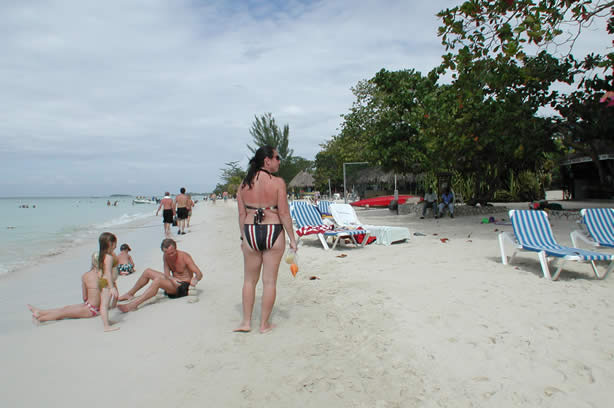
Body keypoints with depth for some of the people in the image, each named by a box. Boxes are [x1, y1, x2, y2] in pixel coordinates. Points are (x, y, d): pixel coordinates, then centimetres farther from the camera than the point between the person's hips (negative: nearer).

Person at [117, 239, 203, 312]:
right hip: (173, 282, 8)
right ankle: (130, 294, 22)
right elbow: (167, 274, -7)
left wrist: (195, 279, -44)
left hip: (184, 286, -8)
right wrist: (172, 279, -30)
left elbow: (199, 274, -21)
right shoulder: (165, 257, 0)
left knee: (158, 280, -30)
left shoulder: (184, 256, -18)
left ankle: (133, 304, -33)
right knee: (147, 272, 9)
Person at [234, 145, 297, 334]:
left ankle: (246, 322, 22)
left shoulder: (244, 184, 4)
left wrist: (243, 237, 14)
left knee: (249, 280, 16)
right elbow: (284, 213, -10)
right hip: (273, 232, -3)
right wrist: (292, 238, -3)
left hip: (250, 232, 3)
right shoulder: (277, 182, -8)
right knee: (269, 280, 8)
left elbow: (242, 214, 5)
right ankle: (264, 324, 18)